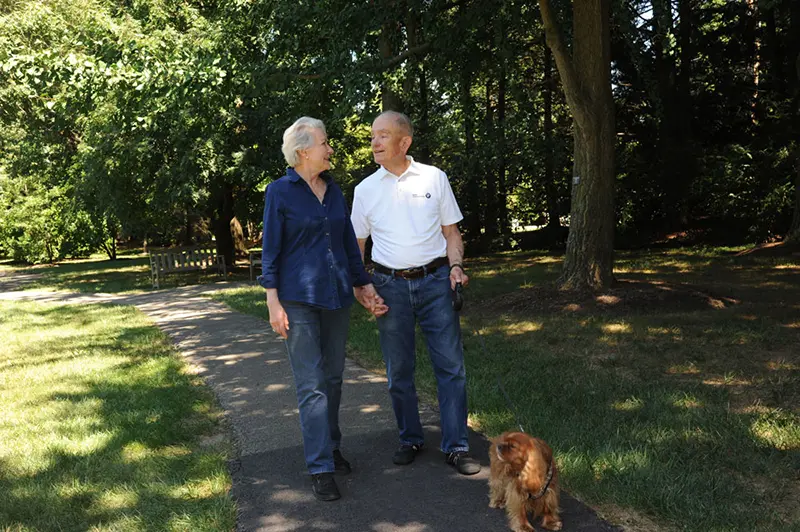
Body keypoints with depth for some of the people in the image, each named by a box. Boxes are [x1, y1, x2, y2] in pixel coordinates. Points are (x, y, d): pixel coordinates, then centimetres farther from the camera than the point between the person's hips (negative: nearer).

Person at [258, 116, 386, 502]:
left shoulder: (335, 191, 10)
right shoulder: (279, 191, -4)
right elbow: (270, 250, -5)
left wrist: (364, 284, 13)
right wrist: (273, 302, -11)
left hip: (337, 296, 5)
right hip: (299, 299, -5)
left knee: (332, 378, 13)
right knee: (311, 385, -5)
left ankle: (331, 448, 28)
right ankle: (320, 468, 0)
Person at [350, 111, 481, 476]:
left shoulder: (434, 178, 5)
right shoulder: (365, 189, 6)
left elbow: (451, 231, 9)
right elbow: (357, 244, 11)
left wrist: (456, 266, -8)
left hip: (435, 281, -1)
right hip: (390, 286, 1)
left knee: (451, 365, -2)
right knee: (398, 371, 8)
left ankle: (456, 446, 8)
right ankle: (410, 439, 24)